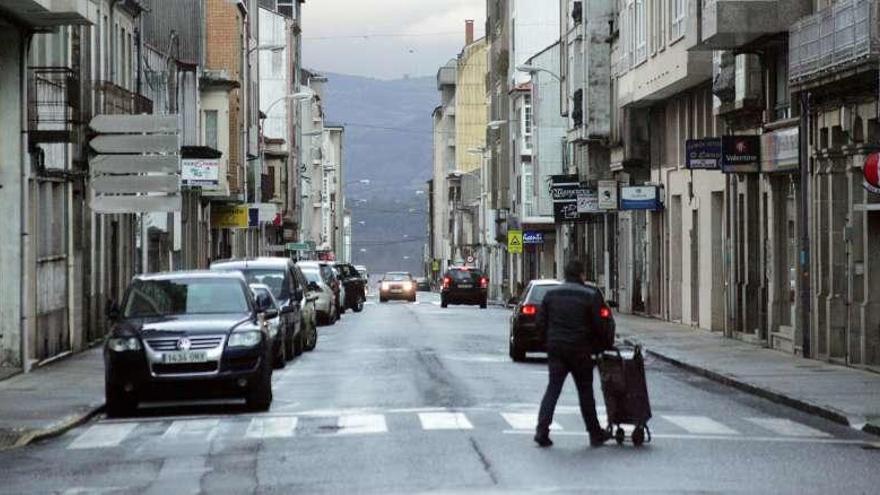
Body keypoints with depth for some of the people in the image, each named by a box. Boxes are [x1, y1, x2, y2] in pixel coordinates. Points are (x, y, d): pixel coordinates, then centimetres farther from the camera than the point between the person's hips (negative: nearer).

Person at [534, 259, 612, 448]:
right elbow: (598, 325, -8)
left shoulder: (551, 294, 6)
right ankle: (595, 434, 15)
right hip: (580, 350, -3)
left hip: (555, 348, 3)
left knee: (553, 389, 4)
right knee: (585, 391, 8)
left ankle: (542, 430, -9)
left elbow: (541, 321, 4)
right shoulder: (591, 296, -6)